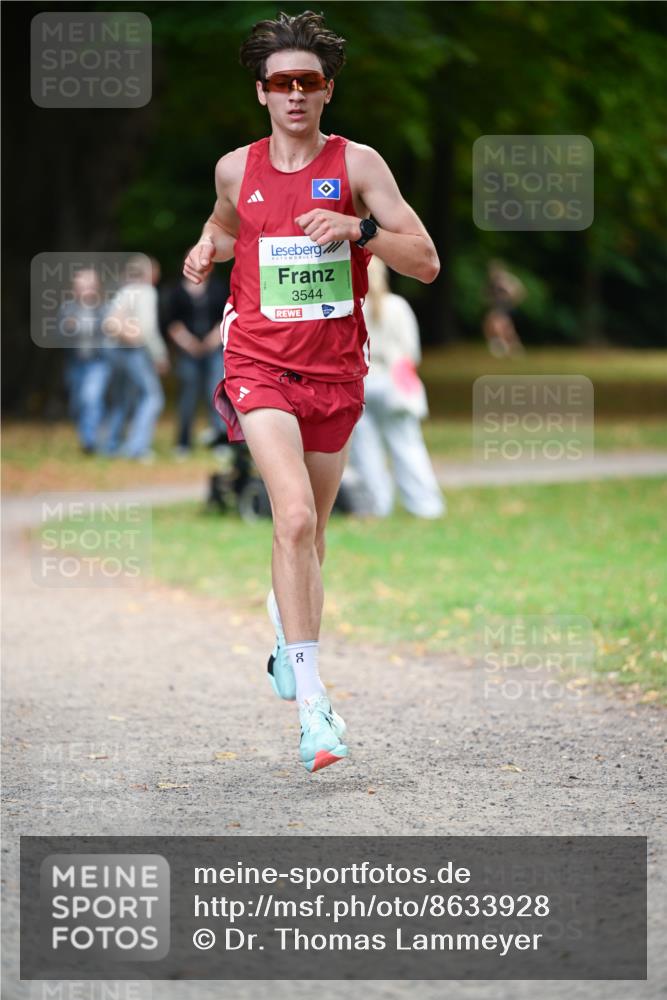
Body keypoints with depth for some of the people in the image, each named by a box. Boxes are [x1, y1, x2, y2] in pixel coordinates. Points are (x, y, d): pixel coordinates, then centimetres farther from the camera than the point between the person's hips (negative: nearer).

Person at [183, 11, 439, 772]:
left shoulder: (357, 164, -3)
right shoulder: (235, 168, 3)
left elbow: (426, 263, -8)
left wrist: (358, 229, -23)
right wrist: (208, 247, 7)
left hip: (335, 368, 1)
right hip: (259, 362, -1)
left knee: (309, 530, 15)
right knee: (295, 517, -22)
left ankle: (287, 640, 47)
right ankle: (313, 703, -25)